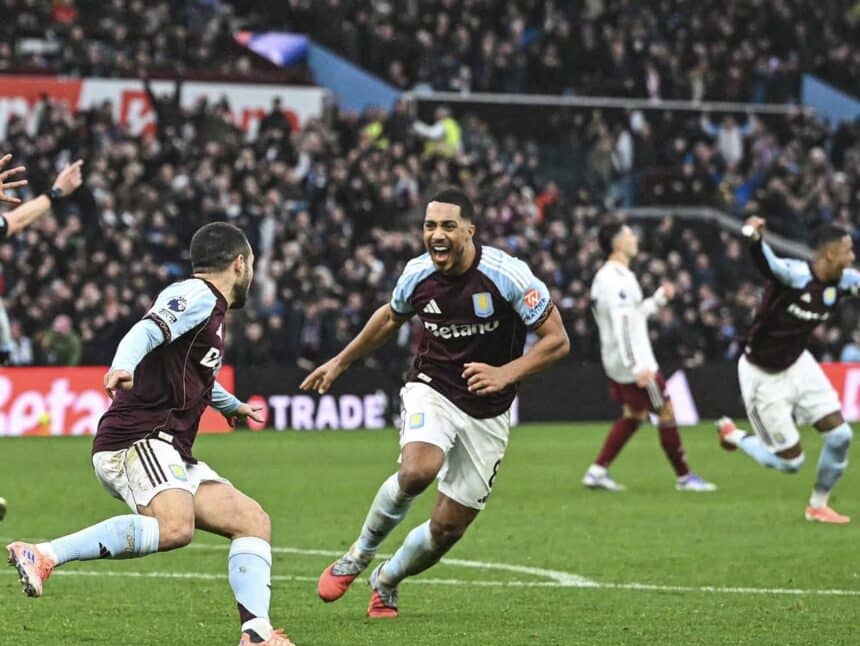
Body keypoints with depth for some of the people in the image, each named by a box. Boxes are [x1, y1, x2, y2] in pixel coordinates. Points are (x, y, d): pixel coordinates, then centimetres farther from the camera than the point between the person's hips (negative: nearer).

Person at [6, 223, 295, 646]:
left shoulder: (211, 309, 26)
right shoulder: (196, 295, -4)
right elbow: (148, 330, -24)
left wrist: (230, 405, 65)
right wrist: (122, 367, -46)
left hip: (168, 456, 11)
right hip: (137, 440, -11)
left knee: (253, 521, 5)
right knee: (175, 527, -35)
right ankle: (43, 556, -34)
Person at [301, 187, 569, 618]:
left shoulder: (508, 275, -18)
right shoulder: (417, 275, -7)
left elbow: (557, 341, -13)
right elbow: (391, 317, 17)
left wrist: (506, 373, -28)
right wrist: (340, 363, 24)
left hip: (487, 414, 0)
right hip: (431, 391, 0)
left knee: (448, 528, 0)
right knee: (417, 472, -32)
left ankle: (386, 582, 31)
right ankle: (360, 554, -7)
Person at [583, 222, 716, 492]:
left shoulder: (605, 277, 13)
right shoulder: (618, 279, -19)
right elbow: (622, 326, -25)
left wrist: (659, 298, 18)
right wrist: (637, 367, -27)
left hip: (616, 364, 10)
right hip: (634, 362, -10)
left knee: (633, 415, 17)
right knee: (666, 413, -1)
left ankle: (597, 471, 12)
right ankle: (684, 477, 7)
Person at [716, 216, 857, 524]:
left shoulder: (842, 281, -8)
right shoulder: (794, 275, -30)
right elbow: (765, 260, -49)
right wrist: (754, 236, -72)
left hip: (797, 364, 7)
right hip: (763, 375, -7)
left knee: (840, 435, -2)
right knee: (790, 462, 0)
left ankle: (818, 506, 21)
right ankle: (732, 436, 27)